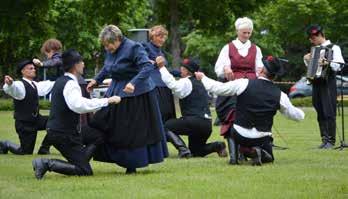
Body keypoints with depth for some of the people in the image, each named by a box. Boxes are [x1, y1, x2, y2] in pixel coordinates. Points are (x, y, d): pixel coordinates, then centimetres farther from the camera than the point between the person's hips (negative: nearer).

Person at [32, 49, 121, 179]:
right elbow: (79, 105, -37)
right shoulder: (70, 84, -19)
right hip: (63, 134, -10)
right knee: (85, 171, -9)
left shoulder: (60, 81, 11)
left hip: (55, 130, 10)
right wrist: (107, 101, -34)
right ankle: (47, 164, -15)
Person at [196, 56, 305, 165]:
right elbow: (296, 115, 7)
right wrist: (301, 113, 32)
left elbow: (217, 88, -4)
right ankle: (260, 152, -8)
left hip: (240, 136, -1)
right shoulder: (279, 95, -6)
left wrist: (203, 77, 14)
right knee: (268, 157, 28)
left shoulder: (244, 84, -12)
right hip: (262, 139, 1)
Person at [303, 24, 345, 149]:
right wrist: (307, 60, 10)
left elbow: (339, 65, -15)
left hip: (328, 84, -7)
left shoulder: (333, 48, -3)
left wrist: (328, 63, -31)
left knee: (329, 113, -8)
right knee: (320, 114, 6)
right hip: (316, 84, 7)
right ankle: (324, 139, 10)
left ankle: (331, 141, -6)